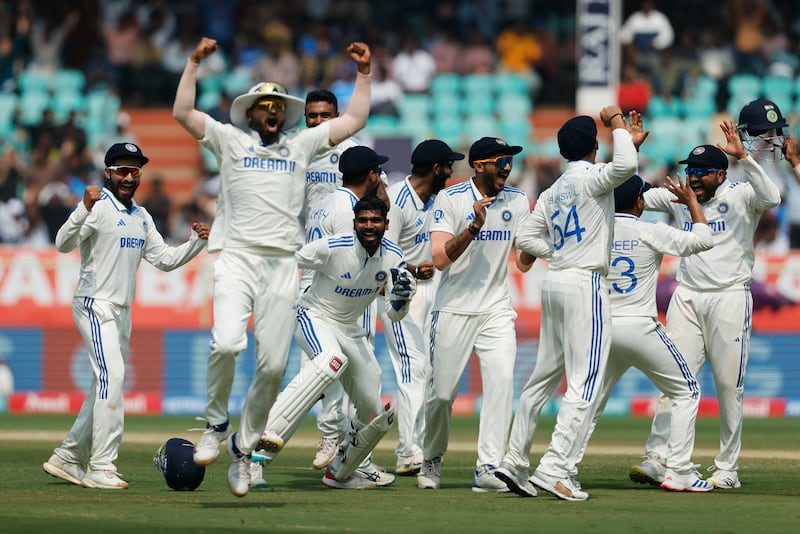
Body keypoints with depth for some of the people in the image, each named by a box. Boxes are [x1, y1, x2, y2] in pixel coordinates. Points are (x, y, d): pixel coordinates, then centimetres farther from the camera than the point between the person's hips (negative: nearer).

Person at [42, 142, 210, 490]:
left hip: (122, 312, 9)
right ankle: (101, 468, -22)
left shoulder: (141, 217, 16)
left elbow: (165, 259, 17)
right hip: (95, 305, -9)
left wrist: (196, 242, 0)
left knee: (107, 386, 12)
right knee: (111, 376, -20)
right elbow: (63, 244, -24)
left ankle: (67, 458, 22)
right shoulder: (98, 206, -10)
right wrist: (84, 210, -40)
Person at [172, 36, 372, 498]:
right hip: (237, 257, -3)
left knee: (273, 365, -3)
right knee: (227, 343, -25)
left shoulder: (301, 146, 19)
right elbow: (183, 113, 2)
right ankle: (216, 424, -3)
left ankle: (243, 447, 13)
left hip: (283, 264, 3)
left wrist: (364, 74, 13)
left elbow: (354, 121, 20)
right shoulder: (231, 140, 12)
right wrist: (195, 64, -5)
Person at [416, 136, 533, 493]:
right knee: (442, 393, 3)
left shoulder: (517, 202, 5)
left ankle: (488, 470, -20)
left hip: (497, 311, 2)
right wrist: (474, 226, -28)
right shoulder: (450, 200, -7)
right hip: (454, 311, -2)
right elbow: (440, 259, -17)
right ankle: (432, 460, 28)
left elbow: (523, 264, 6)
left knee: (501, 382, -17)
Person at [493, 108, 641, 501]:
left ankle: (514, 462, 16)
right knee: (584, 382, -10)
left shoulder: (551, 193, 15)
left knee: (544, 376, 15)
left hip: (554, 280, 8)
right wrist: (617, 122, -13)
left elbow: (525, 238, 15)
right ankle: (555, 469, -19)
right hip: (585, 282, -8)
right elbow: (625, 167, -27)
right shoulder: (591, 177, -7)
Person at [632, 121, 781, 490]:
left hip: (729, 297, -4)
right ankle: (658, 458, -9)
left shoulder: (740, 196, -3)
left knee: (729, 385, 0)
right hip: (687, 299, 4)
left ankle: (727, 469, 6)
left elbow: (771, 198, -23)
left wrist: (742, 157, -30)